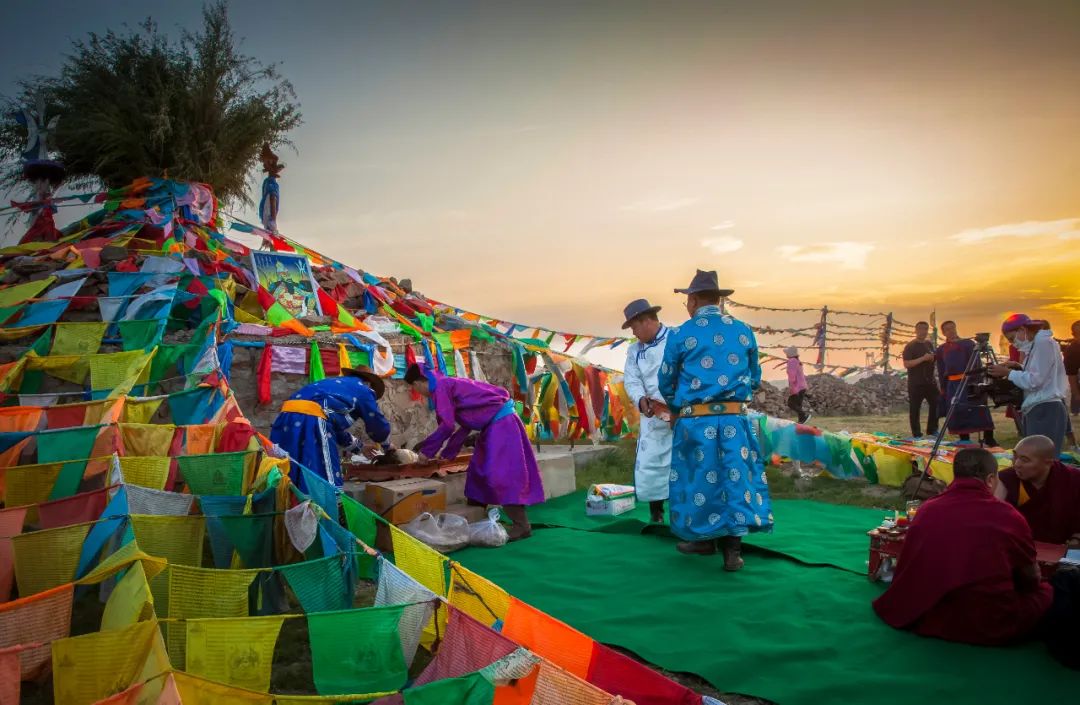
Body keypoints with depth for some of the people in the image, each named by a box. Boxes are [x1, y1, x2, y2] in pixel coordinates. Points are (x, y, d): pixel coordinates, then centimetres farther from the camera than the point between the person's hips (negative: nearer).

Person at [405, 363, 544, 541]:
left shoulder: (440, 387, -12)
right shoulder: (448, 384, 17)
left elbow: (447, 425, -16)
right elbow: (464, 424, 20)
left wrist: (427, 450, -4)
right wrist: (447, 453, 24)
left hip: (501, 421, -10)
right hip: (494, 422, 10)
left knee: (502, 473, -12)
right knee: (478, 470, 14)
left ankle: (522, 526, -10)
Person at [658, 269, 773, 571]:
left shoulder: (681, 334, -3)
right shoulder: (743, 331, 6)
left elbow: (666, 382, 6)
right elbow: (754, 378, 15)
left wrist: (678, 409, 25)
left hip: (695, 421, -2)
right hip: (734, 419, 2)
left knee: (698, 478, 13)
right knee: (734, 478, 7)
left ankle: (704, 540, 26)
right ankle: (733, 549, 5)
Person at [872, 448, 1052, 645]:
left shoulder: (926, 510, -5)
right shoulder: (1009, 517, -11)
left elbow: (906, 576, 7)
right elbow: (1031, 579, 6)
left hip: (930, 621, 2)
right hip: (993, 629, -1)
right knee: (1046, 592, 19)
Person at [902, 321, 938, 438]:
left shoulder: (929, 344, 13)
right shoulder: (910, 346, -7)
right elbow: (906, 364, -16)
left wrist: (933, 358, 2)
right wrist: (923, 358, -23)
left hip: (930, 381, 6)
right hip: (915, 383, -6)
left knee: (936, 404, 7)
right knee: (914, 408, -2)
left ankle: (932, 430, 21)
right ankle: (917, 435, 4)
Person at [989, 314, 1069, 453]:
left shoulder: (1044, 343, -12)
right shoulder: (1034, 345, 17)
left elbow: (1034, 381, -18)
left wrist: (1007, 372, -10)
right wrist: (1020, 368, 10)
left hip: (1046, 411, -10)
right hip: (1037, 410, 10)